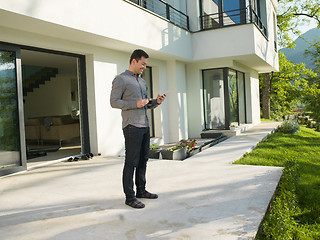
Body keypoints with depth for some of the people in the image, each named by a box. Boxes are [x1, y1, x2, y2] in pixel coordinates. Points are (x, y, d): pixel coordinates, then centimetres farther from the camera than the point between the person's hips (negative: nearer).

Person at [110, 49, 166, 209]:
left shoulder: (142, 82, 21)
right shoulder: (120, 79, -3)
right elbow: (114, 102, -10)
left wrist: (157, 101, 3)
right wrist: (135, 104, -20)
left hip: (144, 125, 8)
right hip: (131, 126, -8)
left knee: (143, 160, 12)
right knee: (131, 162, -6)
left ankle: (141, 190, 23)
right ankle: (129, 197, 2)